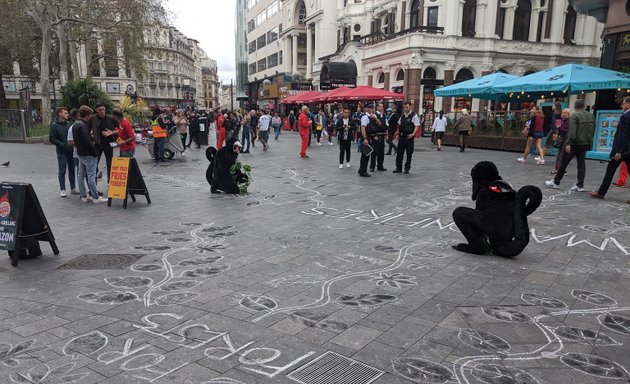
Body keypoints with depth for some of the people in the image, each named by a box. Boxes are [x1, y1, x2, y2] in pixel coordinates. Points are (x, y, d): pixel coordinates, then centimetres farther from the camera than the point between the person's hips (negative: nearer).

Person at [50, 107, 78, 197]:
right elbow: (51, 139, -9)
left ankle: (73, 188, 17)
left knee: (72, 169, 9)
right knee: (62, 170, -1)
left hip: (70, 150, 5)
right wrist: (63, 145, -16)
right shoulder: (55, 125, -5)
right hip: (61, 152, -5)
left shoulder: (68, 124, 9)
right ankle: (63, 190, 4)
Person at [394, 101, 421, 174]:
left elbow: (417, 126, -10)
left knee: (409, 153, 2)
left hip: (409, 136, -5)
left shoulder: (414, 115, -6)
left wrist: (413, 134, -21)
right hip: (401, 136, 6)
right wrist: (398, 133, 14)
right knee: (399, 152, 6)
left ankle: (407, 168, 11)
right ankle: (398, 168, 14)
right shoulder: (403, 115, 12)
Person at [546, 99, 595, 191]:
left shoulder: (574, 116, -12)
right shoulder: (591, 116, 10)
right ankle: (580, 185, 7)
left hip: (574, 143, -6)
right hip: (585, 144, 6)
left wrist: (568, 143, -22)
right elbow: (593, 131, 13)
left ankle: (556, 182, 12)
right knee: (581, 163, 9)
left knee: (564, 162, 4)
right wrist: (589, 141, 20)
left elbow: (572, 132, -22)